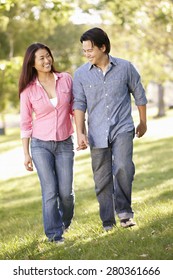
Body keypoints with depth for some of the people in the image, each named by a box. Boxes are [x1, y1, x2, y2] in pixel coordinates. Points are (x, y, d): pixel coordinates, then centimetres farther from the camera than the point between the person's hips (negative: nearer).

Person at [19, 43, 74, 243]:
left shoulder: (66, 79, 0)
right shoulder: (28, 90, -4)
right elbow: (25, 123, 1)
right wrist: (26, 153, 0)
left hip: (64, 144, 1)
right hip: (40, 145, -1)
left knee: (66, 192, 0)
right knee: (50, 191, -8)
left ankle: (65, 222, 30)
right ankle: (54, 234, 4)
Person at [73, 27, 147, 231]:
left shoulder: (125, 67, -1)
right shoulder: (81, 74, 1)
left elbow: (139, 95, 10)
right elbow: (79, 105, -2)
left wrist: (143, 122, 18)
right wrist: (80, 133, -12)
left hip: (122, 129, -2)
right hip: (97, 134, 2)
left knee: (123, 168, -24)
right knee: (102, 180, 5)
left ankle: (124, 210, -8)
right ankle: (108, 223, 15)